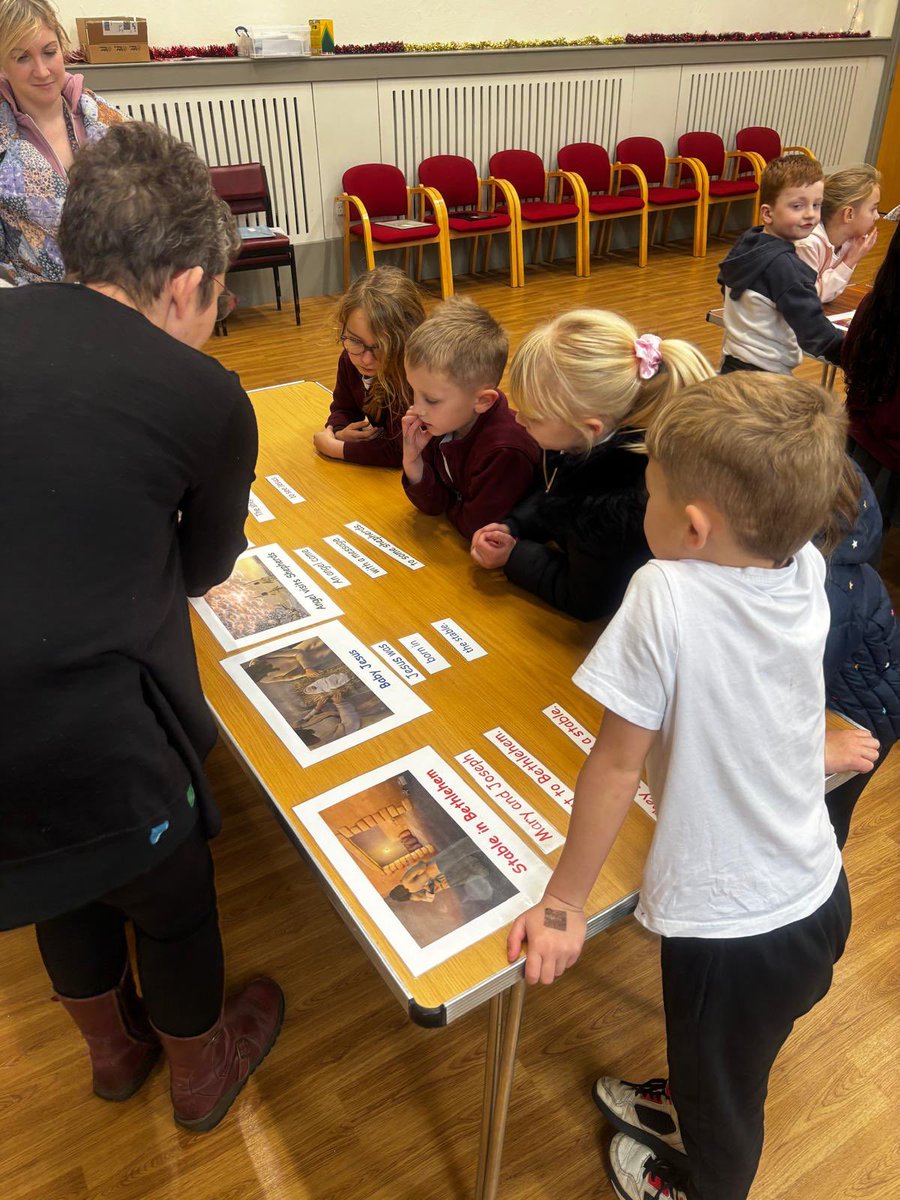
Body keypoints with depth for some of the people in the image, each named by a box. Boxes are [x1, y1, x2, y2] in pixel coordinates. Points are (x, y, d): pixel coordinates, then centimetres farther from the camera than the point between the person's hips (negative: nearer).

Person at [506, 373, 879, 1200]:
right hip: (818, 897, 6)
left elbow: (617, 764, -22)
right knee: (726, 1071, 37)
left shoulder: (665, 596, -30)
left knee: (720, 1098, 28)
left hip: (732, 927, -6)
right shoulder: (806, 570, -12)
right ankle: (683, 1110, 66)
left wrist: (563, 903, -13)